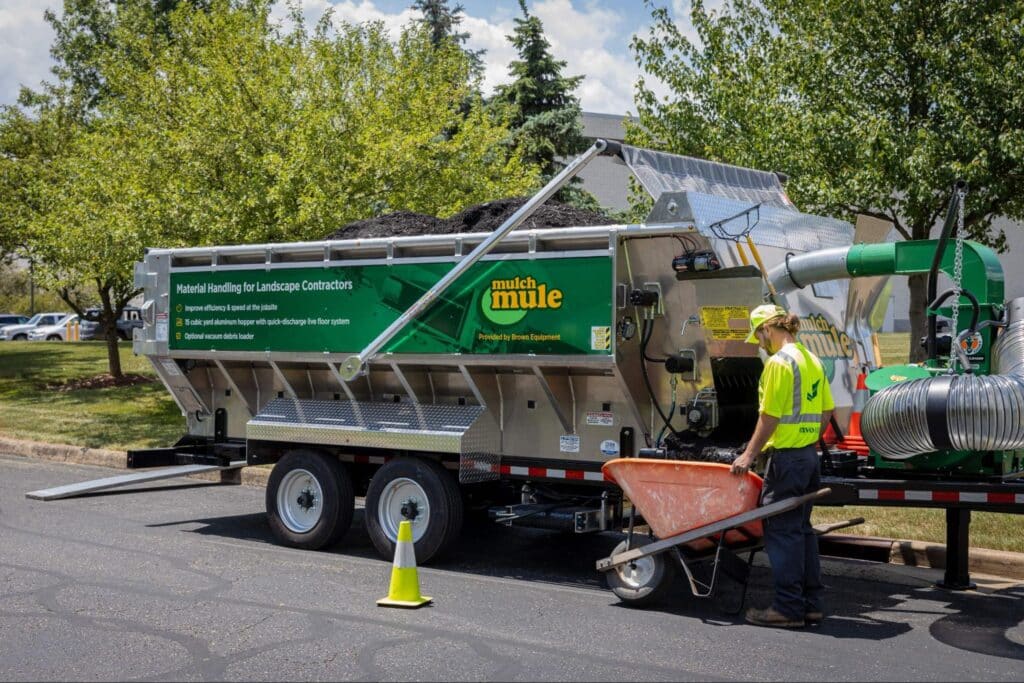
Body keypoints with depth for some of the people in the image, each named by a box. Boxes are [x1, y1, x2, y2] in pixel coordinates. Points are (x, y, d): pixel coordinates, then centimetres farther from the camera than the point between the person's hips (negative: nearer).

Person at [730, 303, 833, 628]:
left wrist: (749, 454, -10)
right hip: (809, 455, 9)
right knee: (802, 529, 15)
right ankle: (810, 604, 19)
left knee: (782, 531, -3)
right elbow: (826, 413, 15)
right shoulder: (813, 360, 13)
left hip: (786, 456, -9)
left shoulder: (779, 362, -14)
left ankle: (788, 607, 0)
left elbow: (769, 418, -17)